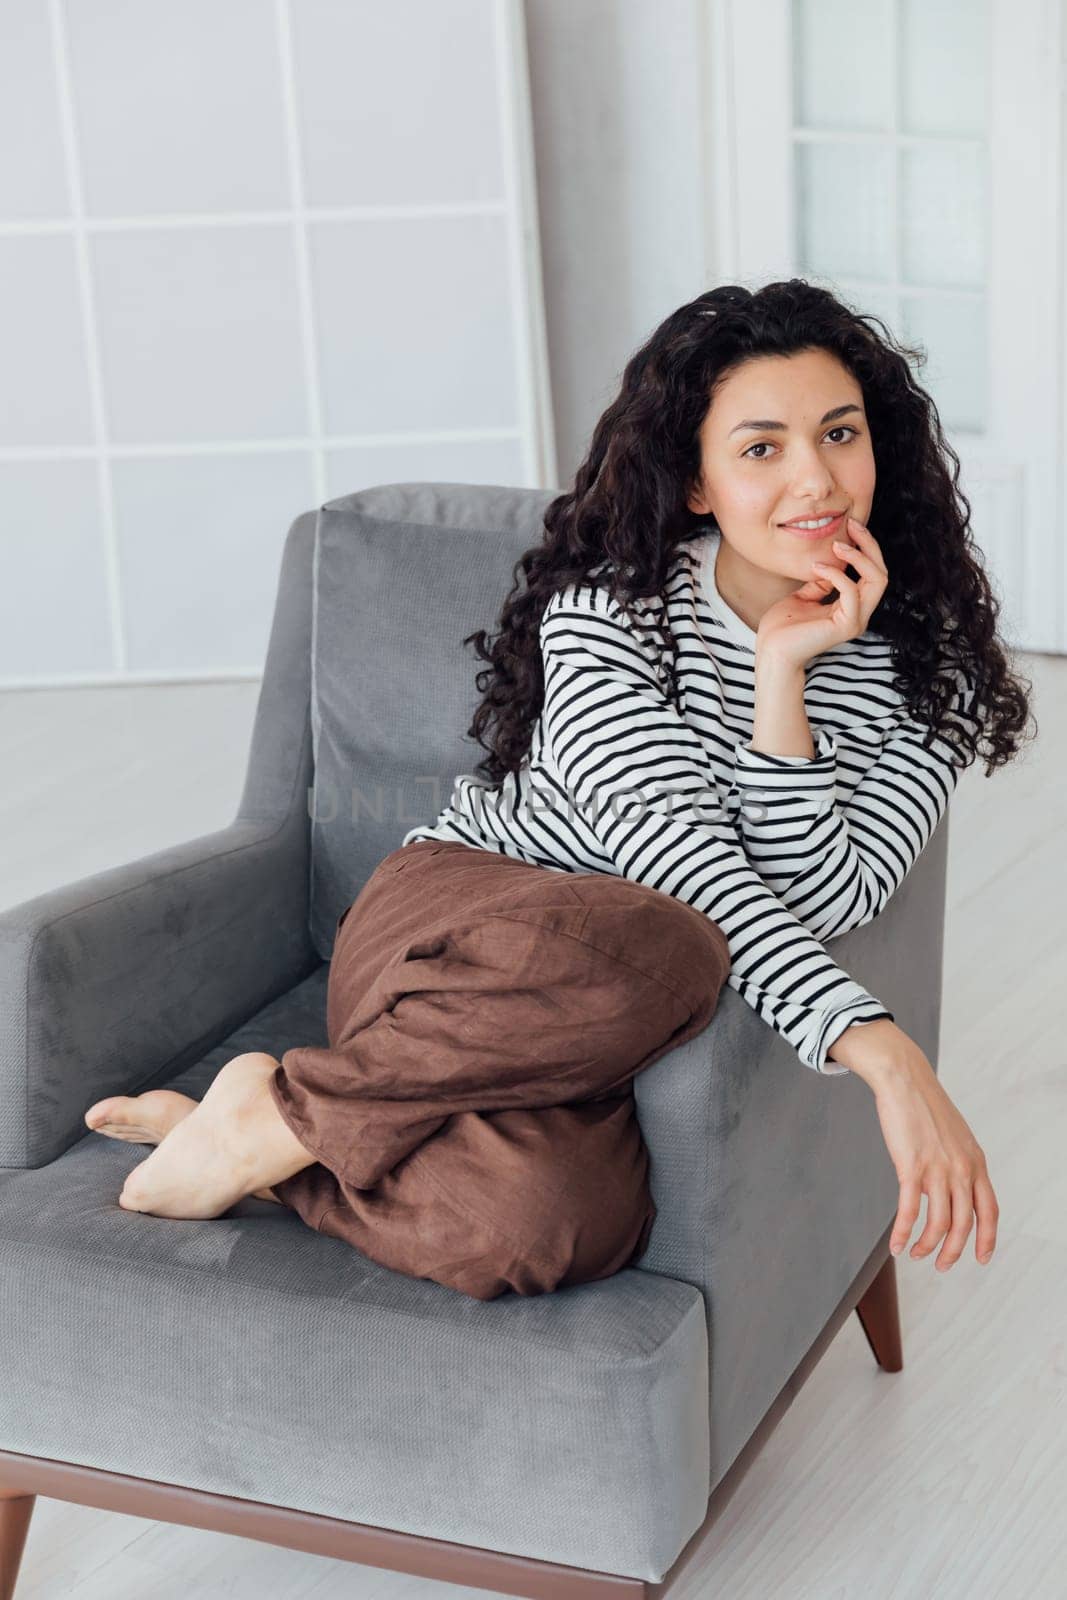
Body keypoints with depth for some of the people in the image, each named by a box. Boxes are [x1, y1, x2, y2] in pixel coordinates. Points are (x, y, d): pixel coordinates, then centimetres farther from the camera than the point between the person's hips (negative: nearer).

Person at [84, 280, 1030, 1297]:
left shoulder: (930, 673, -1)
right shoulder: (606, 610, -11)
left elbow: (815, 905, -12)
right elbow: (684, 860, -24)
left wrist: (783, 677, -22)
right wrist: (882, 1052, -35)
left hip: (587, 1024, 3)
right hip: (453, 914, -2)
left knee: (554, 1226, -37)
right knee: (658, 955, -42)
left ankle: (269, 1143, -11)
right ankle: (274, 1116, -21)